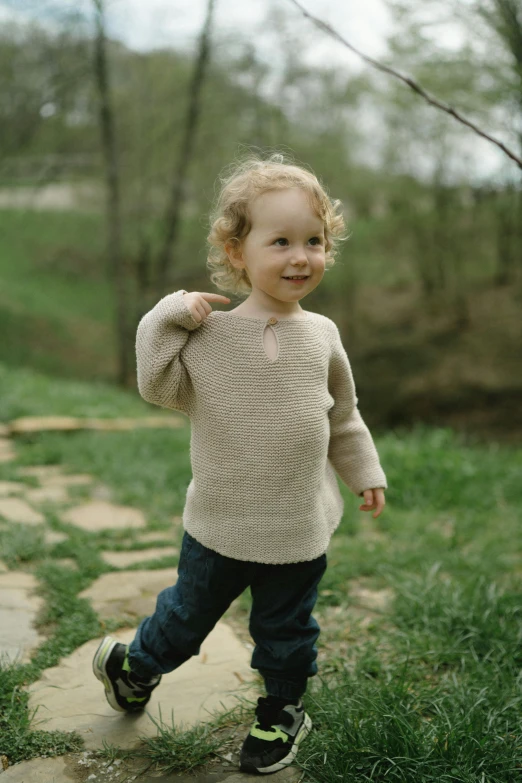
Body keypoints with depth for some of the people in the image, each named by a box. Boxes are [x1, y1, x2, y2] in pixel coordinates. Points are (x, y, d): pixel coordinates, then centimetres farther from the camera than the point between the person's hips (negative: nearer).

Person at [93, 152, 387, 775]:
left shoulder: (321, 336, -2)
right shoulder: (210, 333, -11)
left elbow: (343, 415, 10)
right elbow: (161, 388, -11)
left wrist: (363, 471, 15)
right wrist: (167, 321, -19)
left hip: (299, 528, 2)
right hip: (219, 524, -1)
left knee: (286, 631, 17)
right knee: (188, 613, 18)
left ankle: (282, 712, 43)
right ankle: (134, 665, 48)